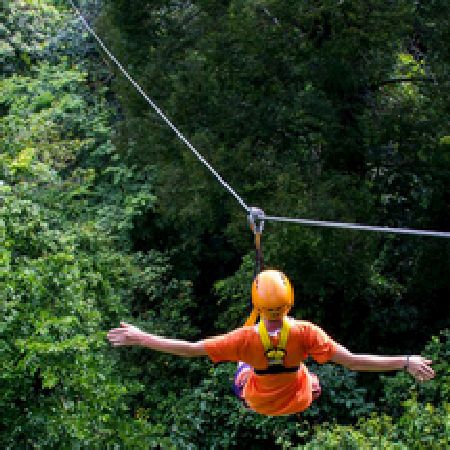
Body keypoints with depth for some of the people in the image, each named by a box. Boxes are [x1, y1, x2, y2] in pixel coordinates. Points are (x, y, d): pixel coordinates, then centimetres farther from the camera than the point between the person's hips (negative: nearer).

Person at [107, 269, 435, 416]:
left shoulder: (245, 338, -35)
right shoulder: (305, 333, -37)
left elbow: (189, 348, -33)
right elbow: (352, 361, -38)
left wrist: (141, 338, -27)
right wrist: (406, 362, -34)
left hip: (258, 402, 0)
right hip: (298, 401, 0)